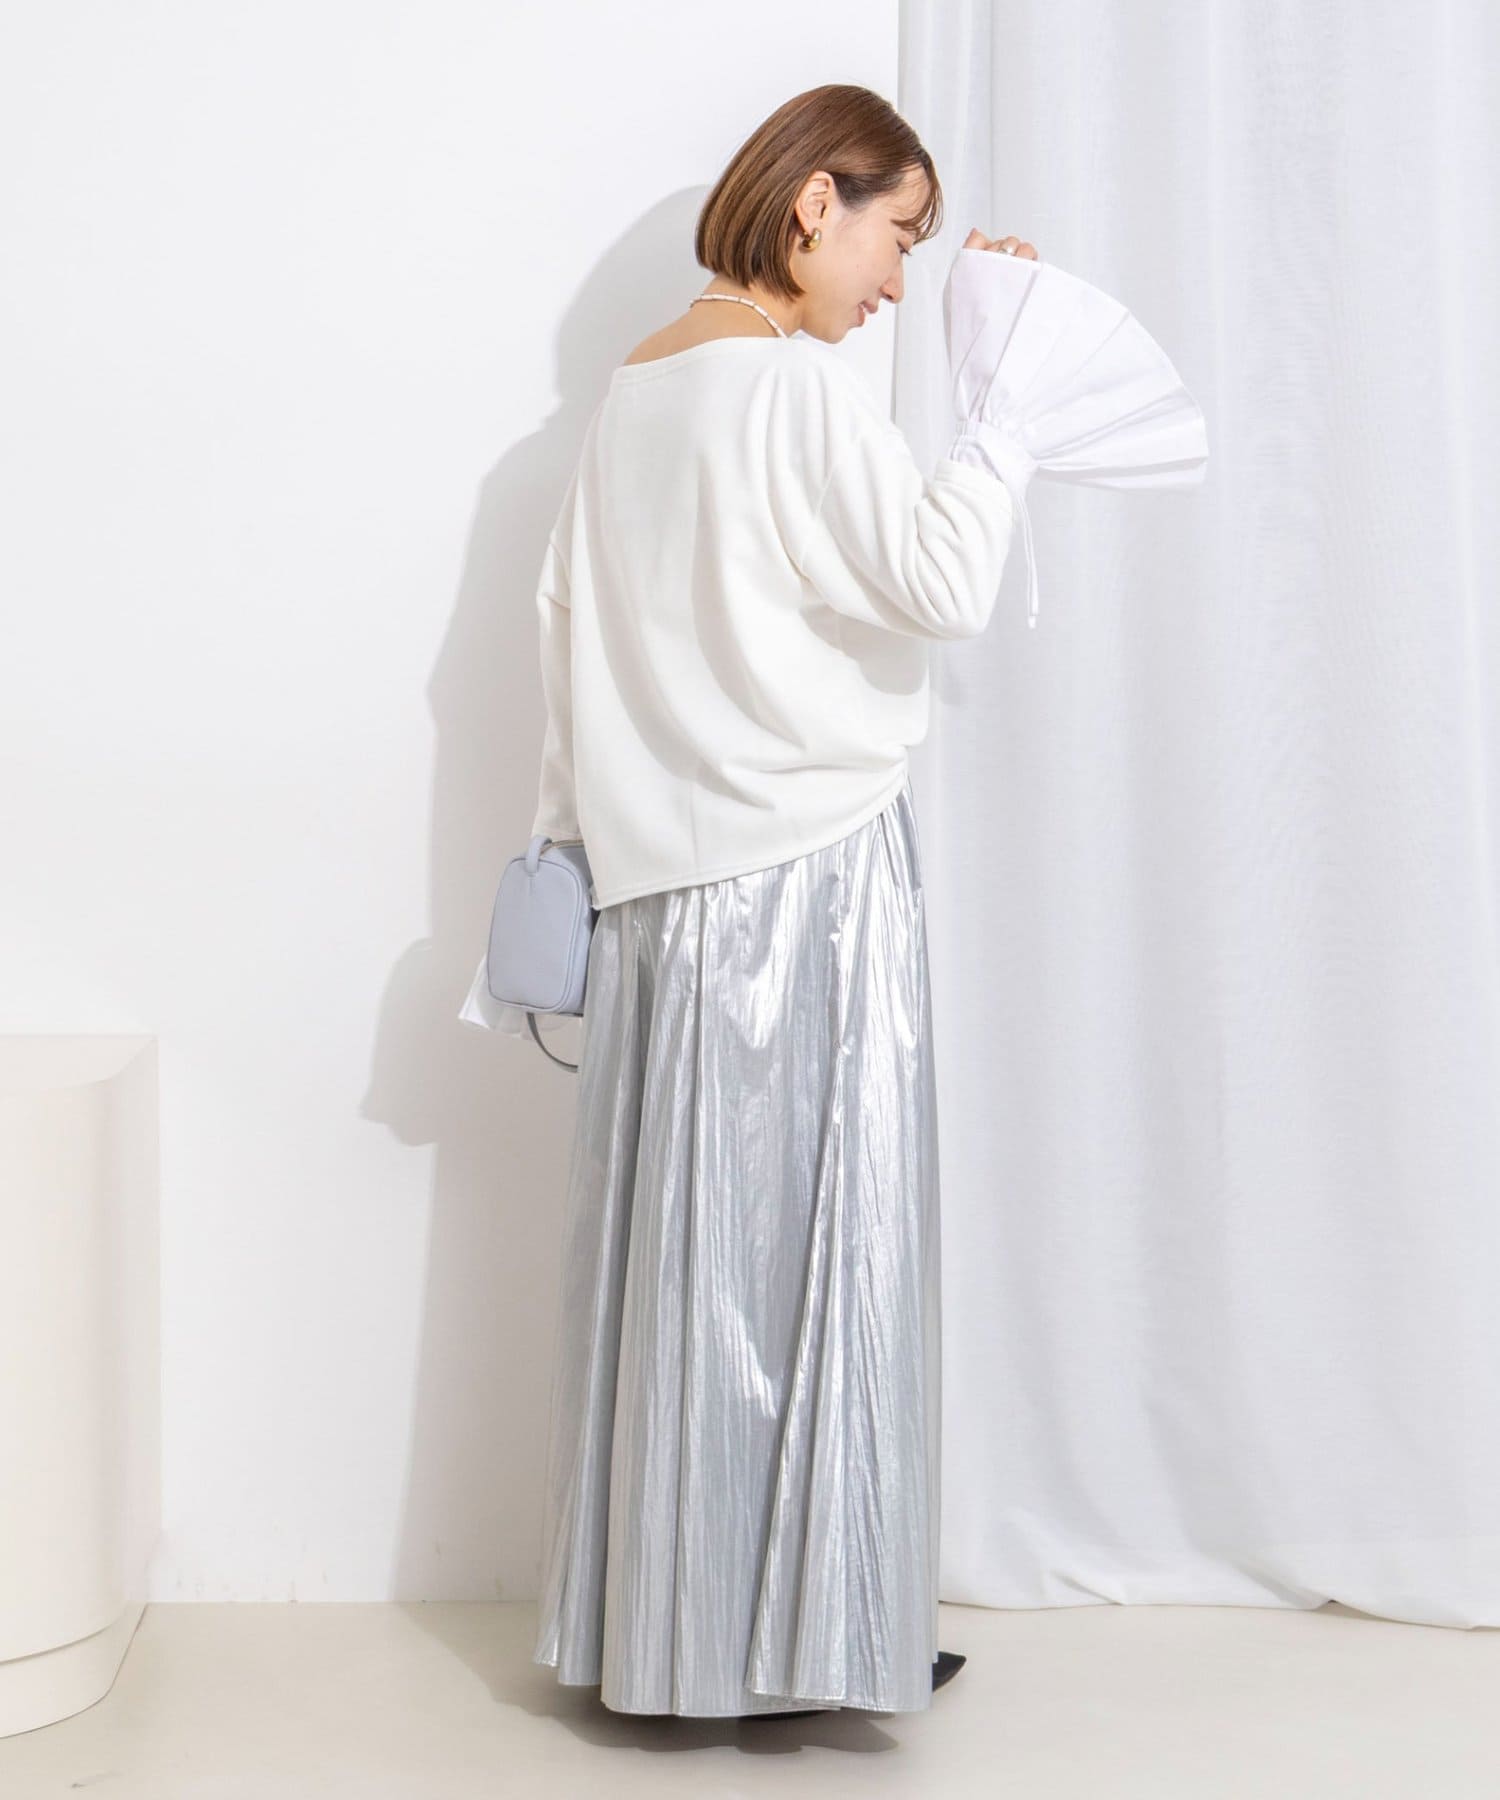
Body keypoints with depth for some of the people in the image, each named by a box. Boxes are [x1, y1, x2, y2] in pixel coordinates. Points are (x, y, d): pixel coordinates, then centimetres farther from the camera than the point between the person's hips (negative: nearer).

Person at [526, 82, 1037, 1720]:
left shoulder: (633, 388, 14)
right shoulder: (793, 383, -12)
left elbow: (571, 624, 17)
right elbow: (944, 582, -22)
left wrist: (573, 829, 22)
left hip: (663, 876, 8)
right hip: (806, 863, -8)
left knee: (674, 1230, 11)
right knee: (808, 1232, -1)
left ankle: (661, 1620, 19)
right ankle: (801, 1628, 7)